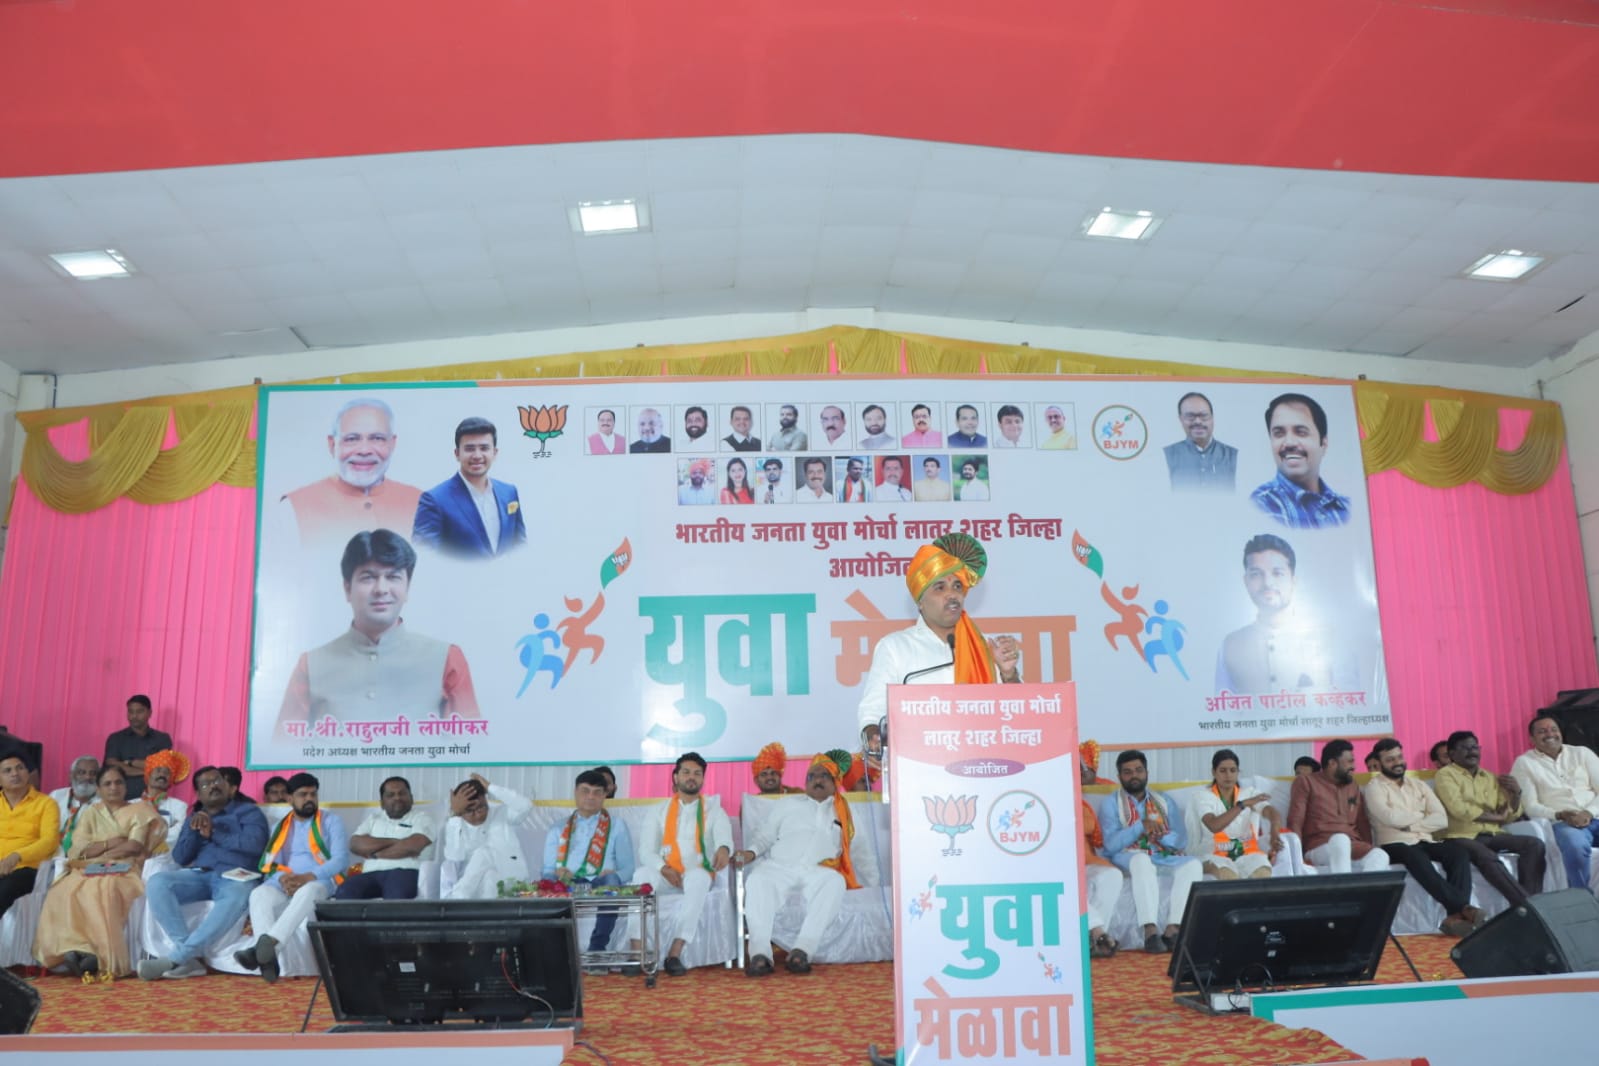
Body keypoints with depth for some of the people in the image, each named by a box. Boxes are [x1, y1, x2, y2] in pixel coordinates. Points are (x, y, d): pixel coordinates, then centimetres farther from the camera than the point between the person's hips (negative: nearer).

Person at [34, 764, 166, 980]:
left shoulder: (139, 810, 12)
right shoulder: (91, 813, 23)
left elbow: (135, 847, -3)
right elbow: (79, 849, 8)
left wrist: (97, 849, -1)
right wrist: (112, 843, -5)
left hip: (123, 871, -4)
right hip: (89, 871, 4)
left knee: (102, 892, -38)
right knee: (64, 893, -31)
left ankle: (100, 953, -40)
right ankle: (74, 948, -34)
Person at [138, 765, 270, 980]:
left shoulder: (248, 811, 14)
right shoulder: (193, 819, 27)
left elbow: (255, 844, -5)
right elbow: (180, 858, 14)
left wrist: (213, 834, 1)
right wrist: (194, 831, -3)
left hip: (234, 876, -4)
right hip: (198, 875, 4)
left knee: (237, 896, -40)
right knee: (156, 883, -27)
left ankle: (176, 959, -36)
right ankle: (191, 958, -31)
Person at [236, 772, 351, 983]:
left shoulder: (331, 821, 10)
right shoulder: (280, 826, 22)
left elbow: (341, 860, -3)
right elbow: (270, 863, 10)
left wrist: (307, 877, -17)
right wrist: (283, 879, -15)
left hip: (320, 882, -3)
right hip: (284, 884, 4)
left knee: (307, 892, -39)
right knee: (259, 893, -30)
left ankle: (267, 942, -54)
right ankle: (267, 955, -46)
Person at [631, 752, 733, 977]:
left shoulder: (713, 810, 10)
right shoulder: (660, 812, 15)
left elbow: (723, 834, -13)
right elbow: (645, 850, 4)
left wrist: (723, 848, -39)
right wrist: (663, 868, -18)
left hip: (698, 874, -1)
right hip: (665, 875, 1)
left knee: (700, 877, -38)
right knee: (641, 874, -33)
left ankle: (675, 953, -42)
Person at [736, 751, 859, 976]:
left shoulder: (842, 812, 29)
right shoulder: (789, 805, 29)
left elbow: (848, 849, 23)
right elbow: (764, 833, 21)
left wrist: (835, 860, 2)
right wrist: (751, 851, 2)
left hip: (818, 871, 0)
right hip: (779, 866, 0)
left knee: (835, 882, -37)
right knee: (757, 880, -35)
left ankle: (802, 949, -45)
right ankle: (760, 952, -44)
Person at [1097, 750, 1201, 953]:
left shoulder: (1165, 801, 18)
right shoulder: (1111, 802, 7)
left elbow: (1181, 841, 7)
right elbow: (1111, 844, -8)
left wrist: (1160, 834, -13)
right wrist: (1142, 825, -16)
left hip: (1163, 858, 4)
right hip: (1127, 858, -4)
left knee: (1192, 863, -26)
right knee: (1142, 860, -38)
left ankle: (1172, 930, -33)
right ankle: (1151, 931, -42)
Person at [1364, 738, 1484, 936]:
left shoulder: (1419, 786, 20)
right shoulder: (1375, 787, 3)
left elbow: (1442, 819, 7)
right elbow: (1391, 818, -15)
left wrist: (1410, 825, -8)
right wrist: (1422, 816, 2)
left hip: (1424, 841, 5)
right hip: (1395, 845, -5)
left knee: (1458, 854, -25)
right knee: (1416, 857, -38)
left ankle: (1455, 915, -37)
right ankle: (1463, 907, -41)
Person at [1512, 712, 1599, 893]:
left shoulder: (1582, 753, 17)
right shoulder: (1524, 763, 9)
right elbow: (1530, 806, 3)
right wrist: (1559, 815, -15)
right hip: (1563, 822, -3)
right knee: (1576, 846, -38)